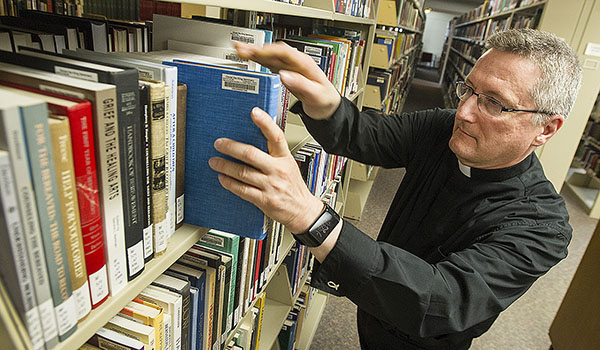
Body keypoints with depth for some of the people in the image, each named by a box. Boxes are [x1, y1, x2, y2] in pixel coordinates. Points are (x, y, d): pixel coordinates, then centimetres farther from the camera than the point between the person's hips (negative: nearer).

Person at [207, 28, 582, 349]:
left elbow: (442, 300, -44)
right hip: (374, 306, 4)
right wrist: (322, 102, -49)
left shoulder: (542, 227, -32)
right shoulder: (444, 131, -16)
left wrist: (310, 215, -58)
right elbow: (360, 134, -23)